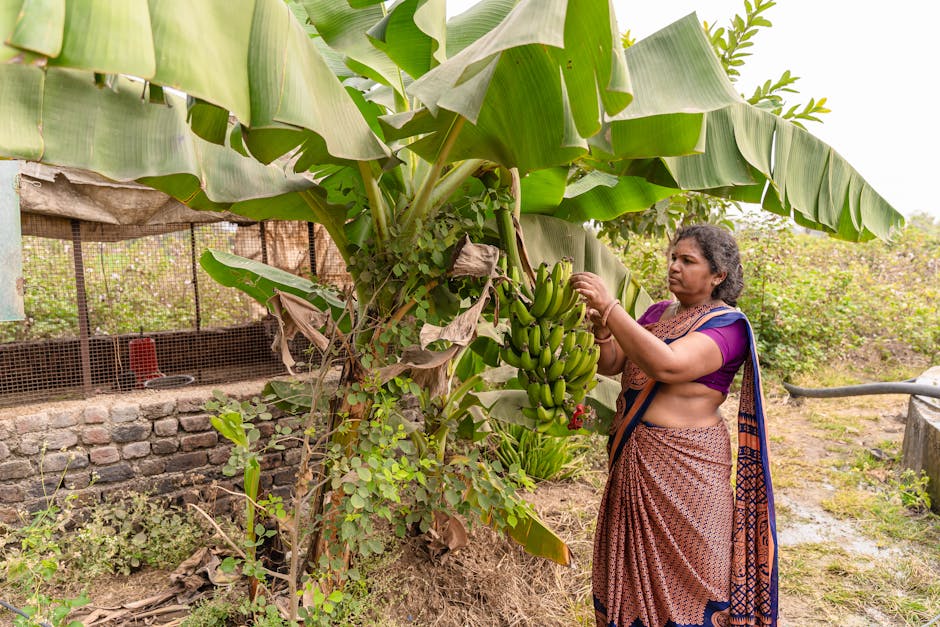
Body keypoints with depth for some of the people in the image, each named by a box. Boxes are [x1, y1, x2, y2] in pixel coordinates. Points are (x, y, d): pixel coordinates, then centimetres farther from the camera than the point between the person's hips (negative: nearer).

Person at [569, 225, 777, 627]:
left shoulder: (727, 324, -10)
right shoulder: (657, 313, 11)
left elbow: (667, 366, -27)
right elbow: (611, 366, 7)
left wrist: (609, 306, -28)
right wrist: (602, 329, -13)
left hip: (685, 468, -6)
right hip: (632, 459, 6)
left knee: (681, 575, 6)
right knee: (633, 567, 16)